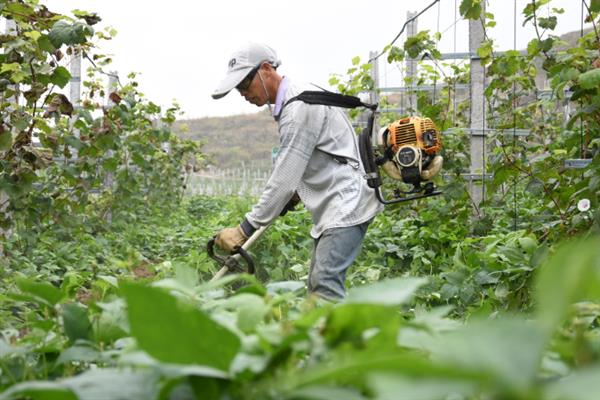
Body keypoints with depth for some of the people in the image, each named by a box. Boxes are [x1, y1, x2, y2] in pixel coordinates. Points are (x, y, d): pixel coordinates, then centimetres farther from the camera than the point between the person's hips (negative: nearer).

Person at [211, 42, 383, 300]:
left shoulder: (301, 106, -18)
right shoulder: (286, 105, 14)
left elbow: (284, 178, -22)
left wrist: (245, 229, -20)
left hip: (345, 206, -10)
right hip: (329, 210, 10)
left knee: (325, 286, -21)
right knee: (316, 287, 7)